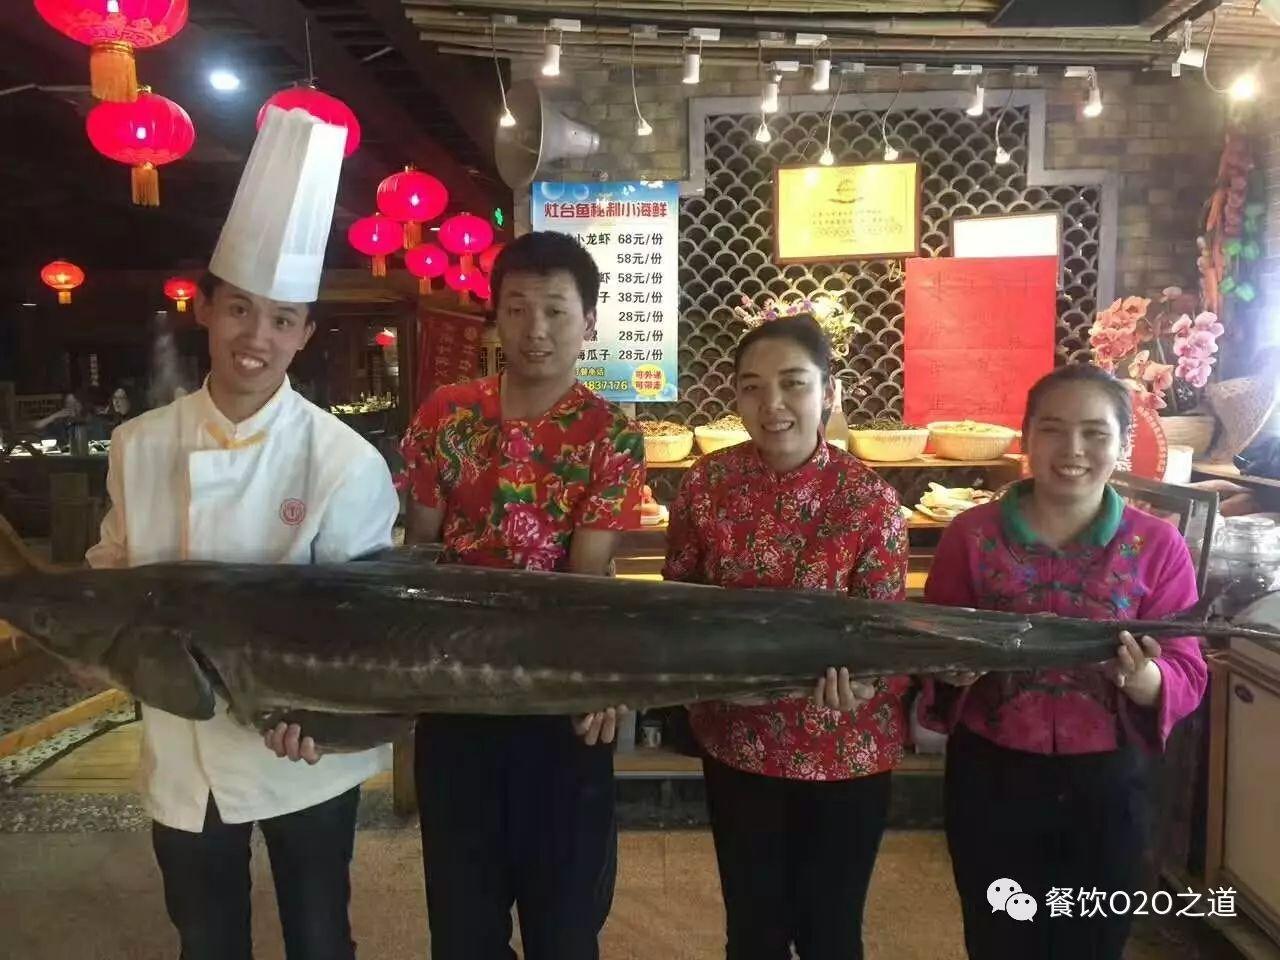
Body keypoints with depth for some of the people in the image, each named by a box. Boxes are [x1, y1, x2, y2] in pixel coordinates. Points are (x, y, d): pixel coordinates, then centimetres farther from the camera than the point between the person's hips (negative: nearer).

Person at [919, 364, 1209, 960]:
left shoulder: (1157, 546, -7)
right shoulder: (970, 534, -8)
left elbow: (1188, 678, -6)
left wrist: (1144, 677, -27)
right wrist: (951, 668, -22)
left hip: (1104, 783, 1)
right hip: (990, 779, 0)